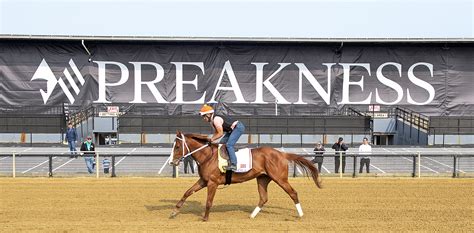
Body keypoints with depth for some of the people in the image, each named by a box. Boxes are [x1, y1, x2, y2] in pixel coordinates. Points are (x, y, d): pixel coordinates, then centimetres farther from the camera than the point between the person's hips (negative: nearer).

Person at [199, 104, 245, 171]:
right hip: (232, 129, 11)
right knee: (222, 143, 11)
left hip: (238, 127, -11)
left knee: (229, 145, -21)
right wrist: (210, 139, 0)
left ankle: (233, 164, -25)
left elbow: (220, 133, -22)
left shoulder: (216, 119, -23)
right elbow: (216, 132, 14)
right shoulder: (212, 121, 9)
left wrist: (212, 139, -14)